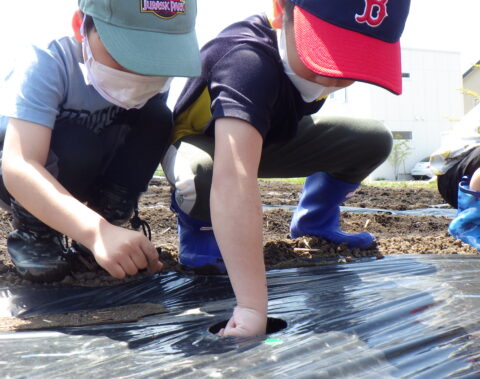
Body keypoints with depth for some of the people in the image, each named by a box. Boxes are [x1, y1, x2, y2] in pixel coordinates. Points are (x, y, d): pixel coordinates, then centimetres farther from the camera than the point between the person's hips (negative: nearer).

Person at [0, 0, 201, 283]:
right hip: (29, 180, -4)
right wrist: (95, 233, -59)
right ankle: (34, 232, -8)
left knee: (155, 119, -21)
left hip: (89, 174, 4)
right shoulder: (48, 64, -34)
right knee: (77, 147, -35)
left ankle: (108, 217, -6)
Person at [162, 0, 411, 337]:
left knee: (373, 140, -9)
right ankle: (199, 230, -6)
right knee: (202, 179, -41)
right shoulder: (247, 60, -43)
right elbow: (232, 181, -56)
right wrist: (252, 308, -59)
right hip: (201, 143, -5)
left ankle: (315, 221, 13)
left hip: (266, 139, 6)